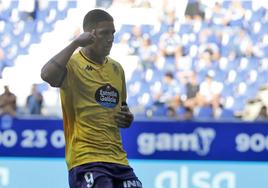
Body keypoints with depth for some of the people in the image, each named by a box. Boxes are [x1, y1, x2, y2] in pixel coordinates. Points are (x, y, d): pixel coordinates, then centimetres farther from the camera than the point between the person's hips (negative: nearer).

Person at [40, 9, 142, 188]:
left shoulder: (117, 68, 15)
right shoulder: (73, 65, -7)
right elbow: (47, 75, -30)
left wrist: (127, 118, 7)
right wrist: (75, 44, -22)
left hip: (117, 158, 7)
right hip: (85, 159, -7)